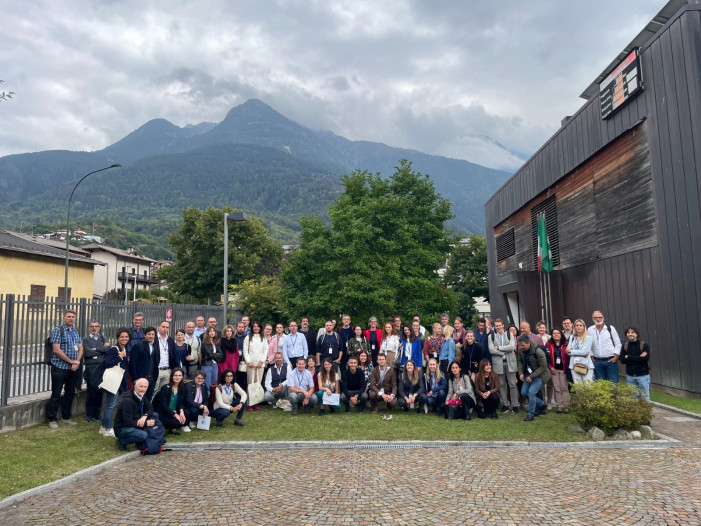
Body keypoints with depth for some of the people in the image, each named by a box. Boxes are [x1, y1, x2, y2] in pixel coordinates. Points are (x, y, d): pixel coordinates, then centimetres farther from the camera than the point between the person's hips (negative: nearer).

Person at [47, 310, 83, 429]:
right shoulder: (58, 330, -7)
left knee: (70, 393, 12)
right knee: (56, 394, -1)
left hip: (73, 368, 6)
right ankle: (52, 419, 10)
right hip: (60, 367, -6)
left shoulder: (75, 331, 13)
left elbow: (80, 348, 10)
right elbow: (56, 350, -15)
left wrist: (77, 361, -7)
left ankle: (66, 417, 24)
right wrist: (71, 361, -13)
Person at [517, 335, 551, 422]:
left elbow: (543, 367, -21)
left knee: (531, 392, -19)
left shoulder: (538, 351, -27)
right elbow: (520, 362, 9)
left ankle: (531, 415, -4)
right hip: (529, 374, 7)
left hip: (540, 374, -7)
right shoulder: (520, 350, -8)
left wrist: (532, 376, -24)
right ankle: (541, 405, 28)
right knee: (524, 393, 5)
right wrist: (521, 373, -8)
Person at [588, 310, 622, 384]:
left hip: (610, 361, -2)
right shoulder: (590, 330, 5)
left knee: (613, 383, -2)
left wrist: (615, 357, -4)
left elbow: (618, 344, 3)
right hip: (597, 362, 2)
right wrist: (592, 358, 2)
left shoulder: (610, 328, 1)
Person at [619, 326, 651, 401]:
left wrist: (629, 357, -11)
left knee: (645, 397, 1)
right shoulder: (625, 346, 5)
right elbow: (622, 360, -6)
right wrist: (639, 358, -14)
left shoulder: (644, 345, -4)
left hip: (643, 375, -3)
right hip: (630, 376, 3)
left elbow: (646, 359, -17)